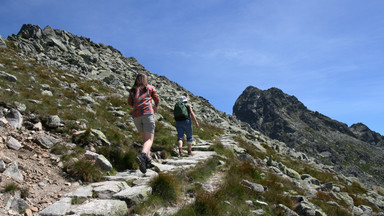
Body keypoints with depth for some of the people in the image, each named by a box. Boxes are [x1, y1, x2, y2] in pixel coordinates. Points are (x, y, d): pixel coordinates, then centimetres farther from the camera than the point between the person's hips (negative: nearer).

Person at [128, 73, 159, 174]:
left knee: (145, 138, 19)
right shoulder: (150, 87, 15)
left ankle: (148, 158, 8)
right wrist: (155, 107, 37)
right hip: (147, 113, -4)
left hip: (136, 116, 4)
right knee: (149, 139, -11)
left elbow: (130, 102, 14)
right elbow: (157, 100, 17)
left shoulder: (133, 90, 21)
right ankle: (142, 156, -37)